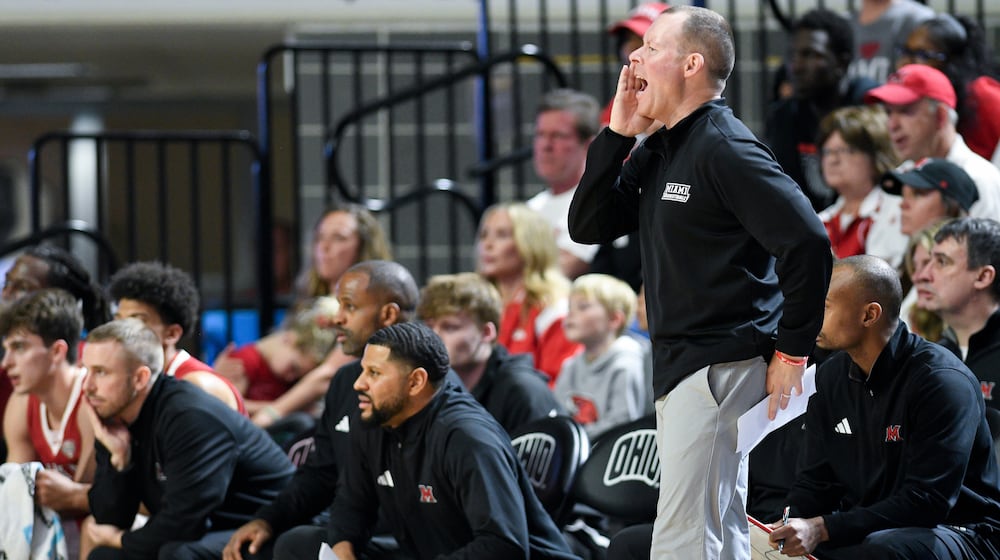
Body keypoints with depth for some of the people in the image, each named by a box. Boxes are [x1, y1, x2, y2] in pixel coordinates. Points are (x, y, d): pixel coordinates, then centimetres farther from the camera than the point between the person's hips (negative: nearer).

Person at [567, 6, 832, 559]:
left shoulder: (724, 149, -15)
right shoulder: (656, 153, 13)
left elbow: (807, 242, -21)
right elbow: (587, 225, 11)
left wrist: (792, 351, -16)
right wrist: (617, 133, 1)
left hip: (721, 366, -10)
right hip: (679, 368, 10)